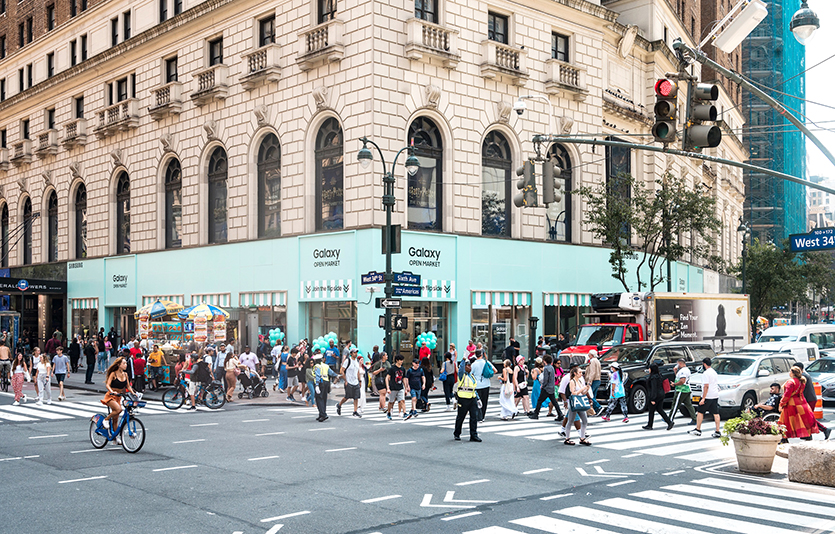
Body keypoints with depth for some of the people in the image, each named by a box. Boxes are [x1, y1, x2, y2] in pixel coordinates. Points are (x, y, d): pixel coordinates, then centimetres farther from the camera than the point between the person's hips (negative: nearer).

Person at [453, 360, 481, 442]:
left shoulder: (472, 376, 16)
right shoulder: (462, 375, -3)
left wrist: (477, 398, 17)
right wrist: (464, 360, -35)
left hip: (473, 399, 6)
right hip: (463, 399, -6)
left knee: (474, 417, -2)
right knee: (460, 417, 5)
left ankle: (474, 435, 1)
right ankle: (456, 434, 20)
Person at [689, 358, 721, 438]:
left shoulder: (706, 373, -14)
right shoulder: (714, 372, 14)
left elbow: (706, 386, -20)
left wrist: (703, 398, -20)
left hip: (708, 396, -8)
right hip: (715, 396, 8)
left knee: (700, 412, 3)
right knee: (716, 413, 6)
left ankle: (698, 429, 6)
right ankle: (717, 432, 6)